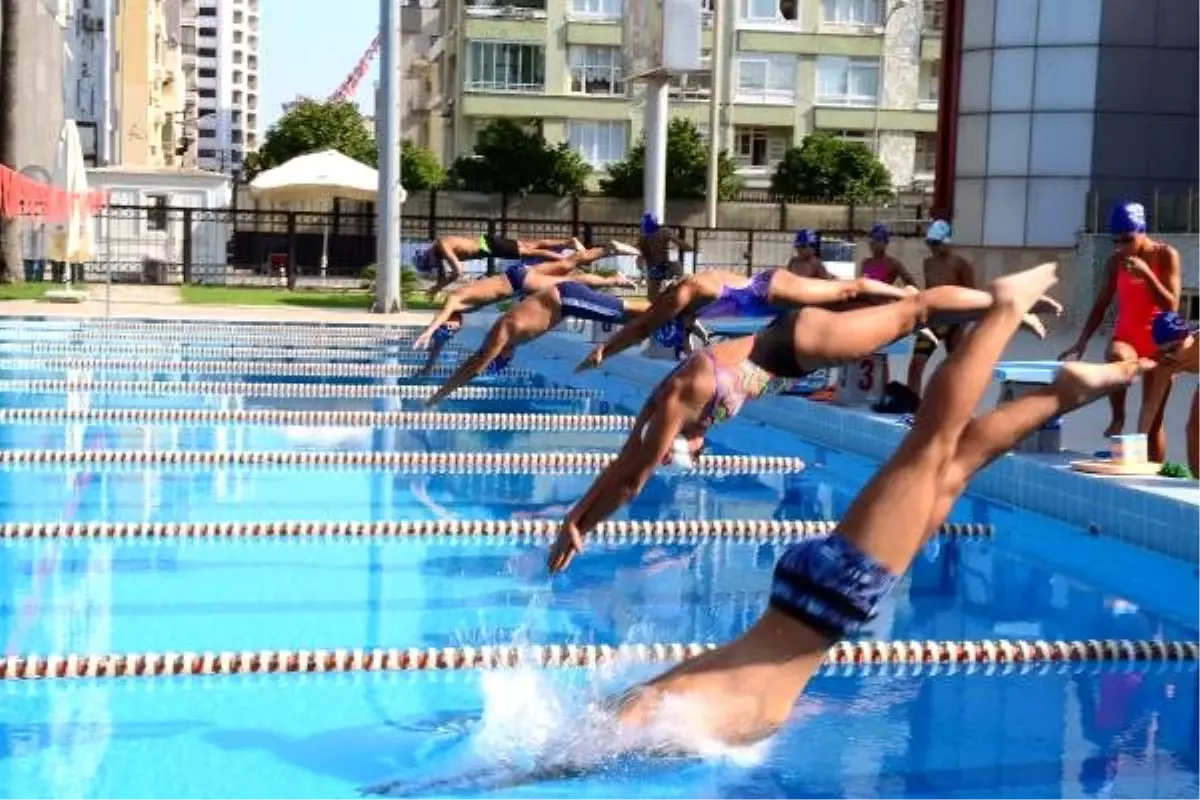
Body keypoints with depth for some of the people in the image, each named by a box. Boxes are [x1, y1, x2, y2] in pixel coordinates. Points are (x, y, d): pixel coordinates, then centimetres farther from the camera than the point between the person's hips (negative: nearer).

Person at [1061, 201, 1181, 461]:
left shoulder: (1166, 255, -7)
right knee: (1118, 357, -38)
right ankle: (1117, 417, -17)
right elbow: (1101, 305, 3)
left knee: (1152, 420, 0)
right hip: (1126, 336, 2)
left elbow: (1171, 307, -14)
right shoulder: (1115, 261, 1)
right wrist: (1082, 342, -9)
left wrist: (1146, 273, -23)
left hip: (1159, 341, -1)